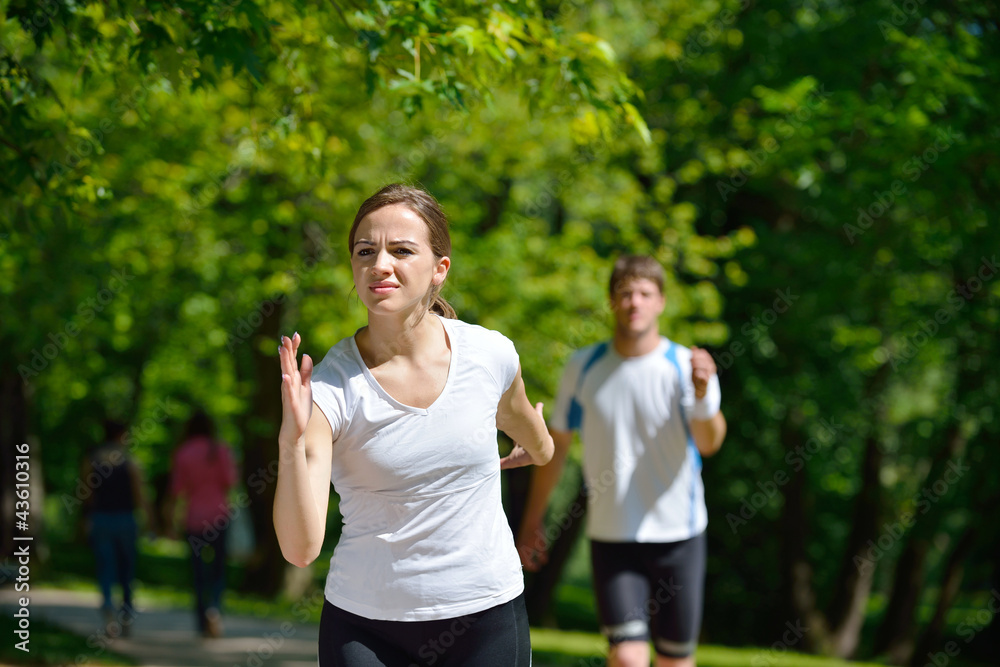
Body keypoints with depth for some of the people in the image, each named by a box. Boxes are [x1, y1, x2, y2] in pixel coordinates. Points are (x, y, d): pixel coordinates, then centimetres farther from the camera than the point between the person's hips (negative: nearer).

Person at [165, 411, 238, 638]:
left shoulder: (182, 453, -1)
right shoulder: (221, 450, 0)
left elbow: (176, 491, -2)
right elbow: (230, 482, -4)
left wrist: (170, 522, 4)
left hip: (195, 517, 0)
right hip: (220, 514, 0)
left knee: (200, 571, 7)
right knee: (219, 569, 9)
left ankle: (203, 625, 3)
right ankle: (215, 608, -17)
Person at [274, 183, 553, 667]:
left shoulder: (491, 355, -6)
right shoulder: (329, 386, -13)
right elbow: (301, 548, -22)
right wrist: (291, 441, -33)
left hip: (486, 615, 2)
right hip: (361, 626, -2)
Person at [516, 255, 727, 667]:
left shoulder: (687, 366, -7)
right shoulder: (584, 367, 1)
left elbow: (709, 444, -22)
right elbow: (555, 444, 12)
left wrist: (703, 395, -43)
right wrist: (532, 520, 14)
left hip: (678, 536, -1)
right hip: (611, 537, 1)